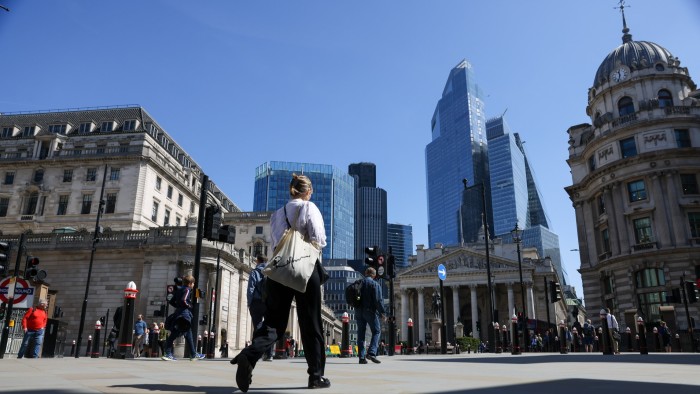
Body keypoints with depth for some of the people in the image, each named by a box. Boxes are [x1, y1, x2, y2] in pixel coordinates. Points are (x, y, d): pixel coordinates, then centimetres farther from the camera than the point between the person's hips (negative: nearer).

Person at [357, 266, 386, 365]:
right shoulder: (375, 284, -5)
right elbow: (378, 300, -13)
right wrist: (382, 312, -8)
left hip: (359, 311, 5)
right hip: (370, 311, -5)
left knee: (361, 333, 8)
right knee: (376, 331, 4)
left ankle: (362, 357, 5)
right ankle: (371, 352, -12)